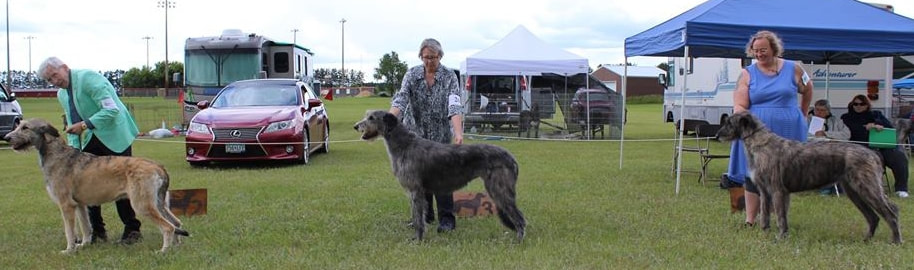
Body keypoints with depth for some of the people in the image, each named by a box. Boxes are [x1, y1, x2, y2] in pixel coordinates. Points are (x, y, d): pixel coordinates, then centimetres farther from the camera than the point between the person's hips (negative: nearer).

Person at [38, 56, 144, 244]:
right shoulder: (61, 95, 11)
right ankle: (97, 230, 15)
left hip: (114, 137, -8)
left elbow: (111, 109, -23)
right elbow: (72, 125, 17)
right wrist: (73, 147, 2)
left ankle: (132, 230, 5)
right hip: (90, 143, 8)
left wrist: (84, 125, -25)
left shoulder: (88, 78, -15)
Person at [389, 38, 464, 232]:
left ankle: (446, 219, 1)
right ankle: (424, 215, 22)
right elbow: (400, 99, -15)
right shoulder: (412, 75, -2)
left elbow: (454, 105, -22)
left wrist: (458, 131, -36)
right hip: (415, 133, 3)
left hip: (440, 135, -3)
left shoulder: (449, 76, -9)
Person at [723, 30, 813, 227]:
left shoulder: (793, 69, 5)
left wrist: (803, 114, 24)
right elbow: (739, 106, -6)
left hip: (788, 133, 1)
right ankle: (750, 221, 2)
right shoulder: (747, 74, 2)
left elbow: (807, 90, 22)